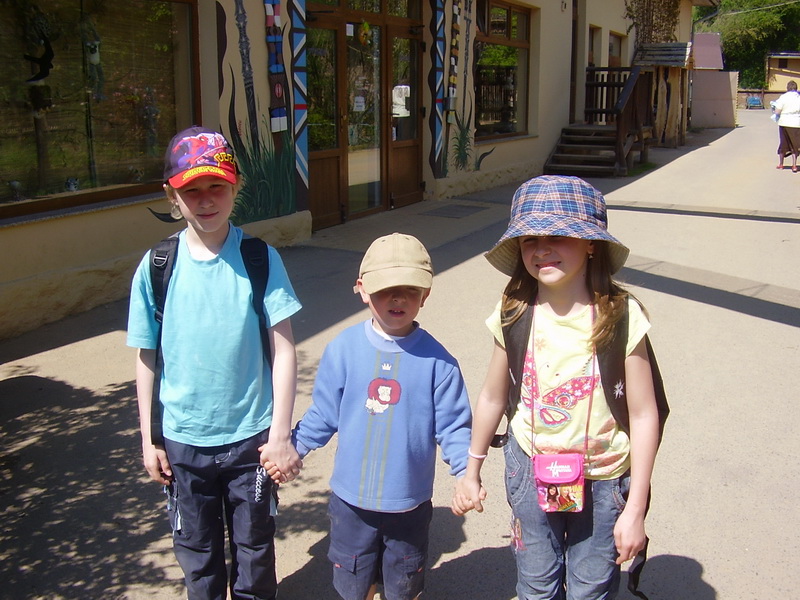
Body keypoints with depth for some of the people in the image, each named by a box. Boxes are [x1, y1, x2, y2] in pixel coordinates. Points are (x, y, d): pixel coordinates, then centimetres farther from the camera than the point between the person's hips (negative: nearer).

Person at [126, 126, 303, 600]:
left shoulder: (261, 260, -10)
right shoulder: (157, 268, -7)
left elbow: (284, 351, -10)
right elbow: (147, 358, 0)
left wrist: (280, 434, -13)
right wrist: (148, 440, 2)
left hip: (251, 436, -1)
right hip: (183, 439, 1)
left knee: (254, 547, 17)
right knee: (197, 551, 20)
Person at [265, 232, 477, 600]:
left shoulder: (436, 360, -13)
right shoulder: (343, 349, -10)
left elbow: (452, 427, -9)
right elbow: (323, 415, -1)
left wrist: (466, 472, -22)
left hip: (409, 505, -1)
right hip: (351, 501, 1)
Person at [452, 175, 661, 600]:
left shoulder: (619, 316, -18)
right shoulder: (515, 316, -11)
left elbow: (644, 415, -13)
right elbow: (493, 398, 2)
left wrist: (635, 509, -11)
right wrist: (471, 471, 11)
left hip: (602, 482, -2)